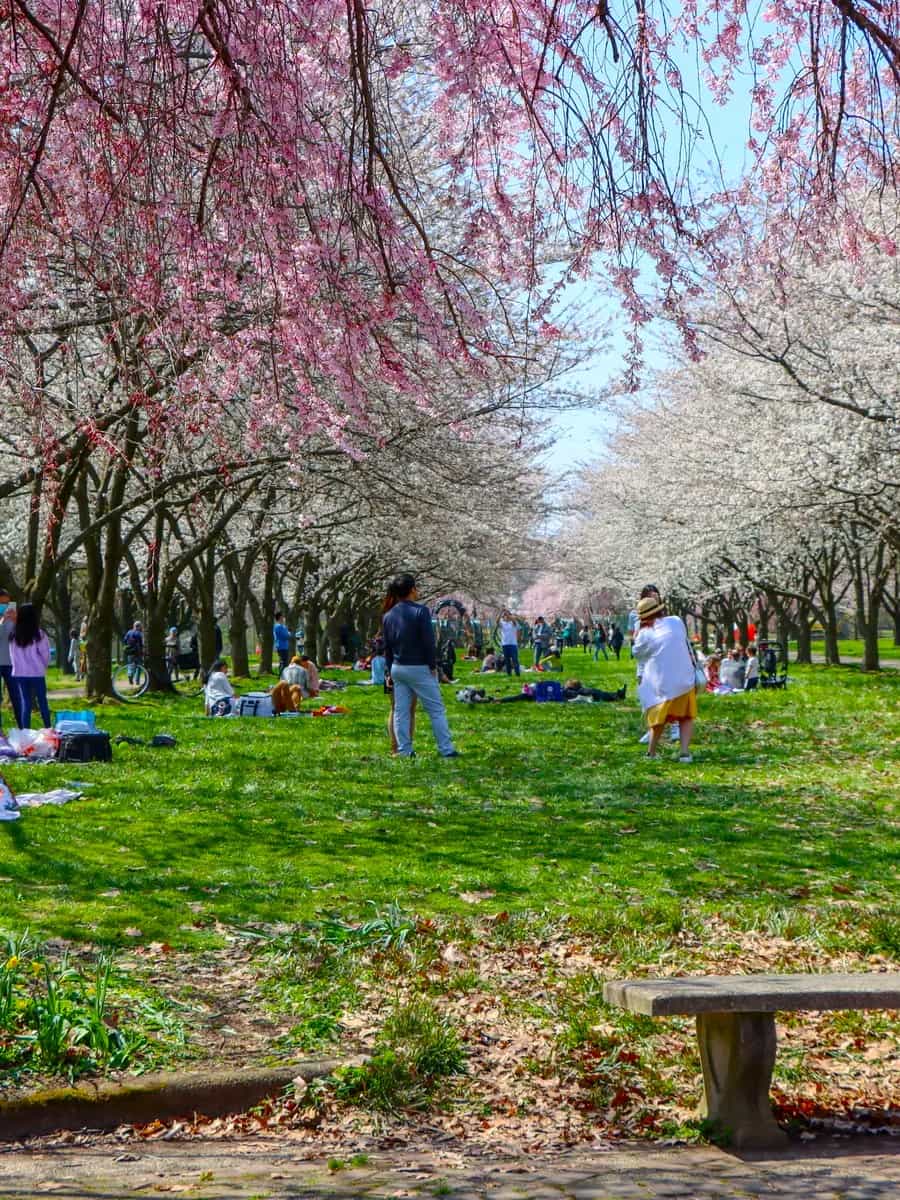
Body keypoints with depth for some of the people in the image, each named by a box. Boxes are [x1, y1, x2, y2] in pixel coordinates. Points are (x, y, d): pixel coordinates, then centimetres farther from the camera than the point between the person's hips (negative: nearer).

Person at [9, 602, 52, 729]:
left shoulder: (13, 636, -3)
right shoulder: (39, 635, -12)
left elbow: (13, 655, 3)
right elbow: (45, 654, -5)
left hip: (19, 673, 3)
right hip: (37, 673, -3)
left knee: (25, 703, 8)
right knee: (42, 702, 10)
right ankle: (48, 729, 15)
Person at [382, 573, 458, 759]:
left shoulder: (388, 616, 7)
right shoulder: (420, 611, -13)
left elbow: (387, 646, 12)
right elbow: (428, 642, -14)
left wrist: (390, 671, 18)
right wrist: (433, 665, -5)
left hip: (398, 668, 6)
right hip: (419, 668, -6)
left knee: (400, 711, 9)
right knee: (437, 710, 0)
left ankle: (404, 750, 9)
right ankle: (446, 749, -1)